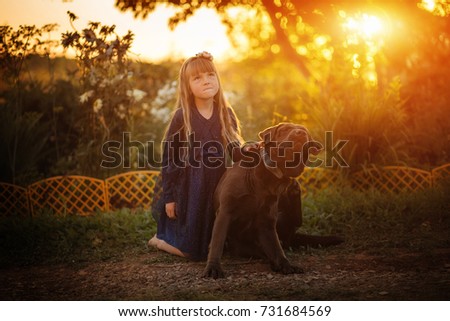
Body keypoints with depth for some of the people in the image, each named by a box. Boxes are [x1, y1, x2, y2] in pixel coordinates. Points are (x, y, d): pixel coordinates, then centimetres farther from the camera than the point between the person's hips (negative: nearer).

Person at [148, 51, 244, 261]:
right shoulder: (181, 117, -8)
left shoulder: (226, 114, 1)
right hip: (190, 188, -4)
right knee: (192, 249, 2)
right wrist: (168, 196, -5)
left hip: (220, 187, 4)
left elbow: (236, 151, 8)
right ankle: (159, 240, 30)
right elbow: (168, 159, -4)